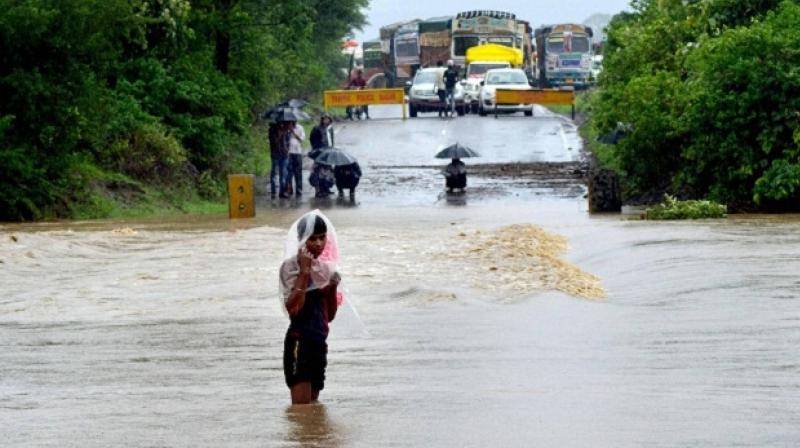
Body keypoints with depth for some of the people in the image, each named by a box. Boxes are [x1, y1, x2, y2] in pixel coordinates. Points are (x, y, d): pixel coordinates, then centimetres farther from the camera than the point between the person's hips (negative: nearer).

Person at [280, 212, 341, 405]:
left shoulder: (326, 268, 13)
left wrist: (332, 289, -2)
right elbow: (293, 309, -21)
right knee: (302, 408, -15)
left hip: (319, 342, 8)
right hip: (299, 341, -8)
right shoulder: (291, 266, -8)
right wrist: (304, 271, -21)